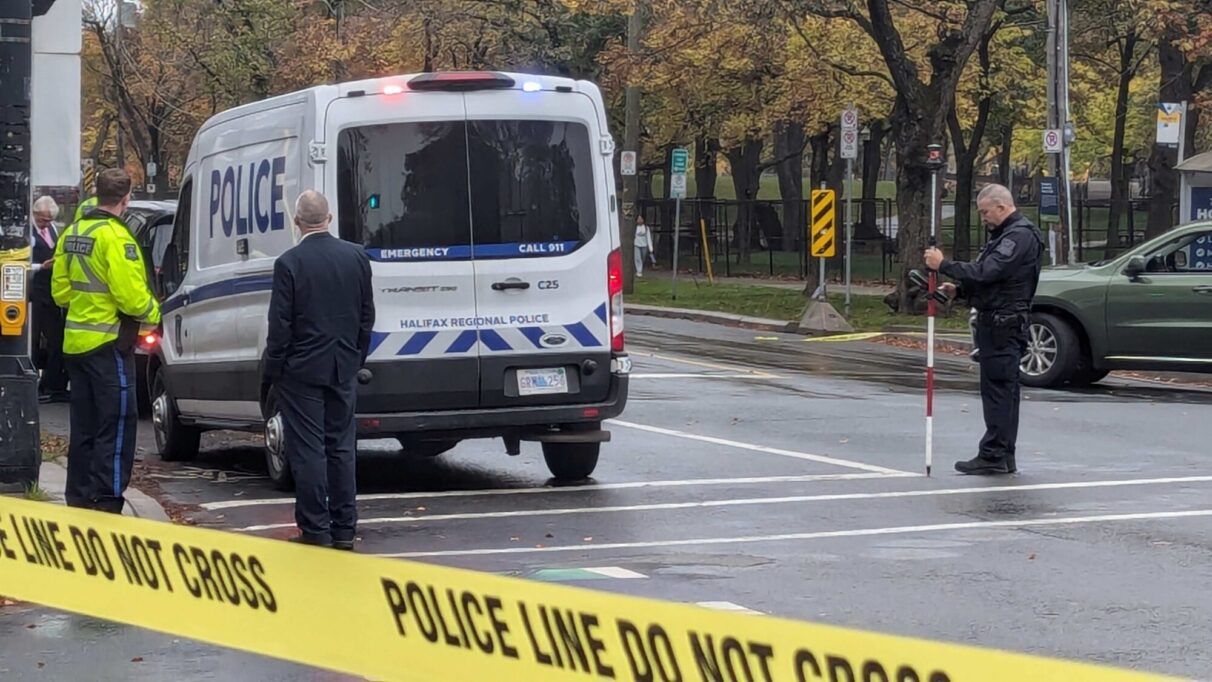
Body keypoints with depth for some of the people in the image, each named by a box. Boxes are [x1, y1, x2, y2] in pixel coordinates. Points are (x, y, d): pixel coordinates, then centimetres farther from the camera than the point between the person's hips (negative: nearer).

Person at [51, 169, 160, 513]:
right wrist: (153, 313, -2)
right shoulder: (115, 237, -17)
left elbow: (60, 290, 14)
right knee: (116, 426, -4)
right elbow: (131, 295, -20)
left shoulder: (71, 234, 10)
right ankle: (106, 502, -7)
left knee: (84, 427, 15)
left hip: (75, 341, 8)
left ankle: (78, 500, 20)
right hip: (109, 344, -8)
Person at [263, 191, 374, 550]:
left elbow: (280, 324, -12)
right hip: (343, 368, 5)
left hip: (301, 371, -5)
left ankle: (316, 529, 0)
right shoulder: (357, 257, 2)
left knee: (308, 450, 0)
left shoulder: (290, 262, -14)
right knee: (341, 447, 11)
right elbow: (367, 316, 9)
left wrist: (271, 372, -3)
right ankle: (344, 529, 14)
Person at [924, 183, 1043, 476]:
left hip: (1004, 326, -11)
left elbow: (987, 272, -24)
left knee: (998, 389, -10)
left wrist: (944, 265, -18)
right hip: (997, 323, 11)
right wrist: (959, 290, 12)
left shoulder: (1020, 237, -14)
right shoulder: (1006, 234, 21)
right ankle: (1003, 457, 17)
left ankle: (993, 456, -10)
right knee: (1002, 390, 12)